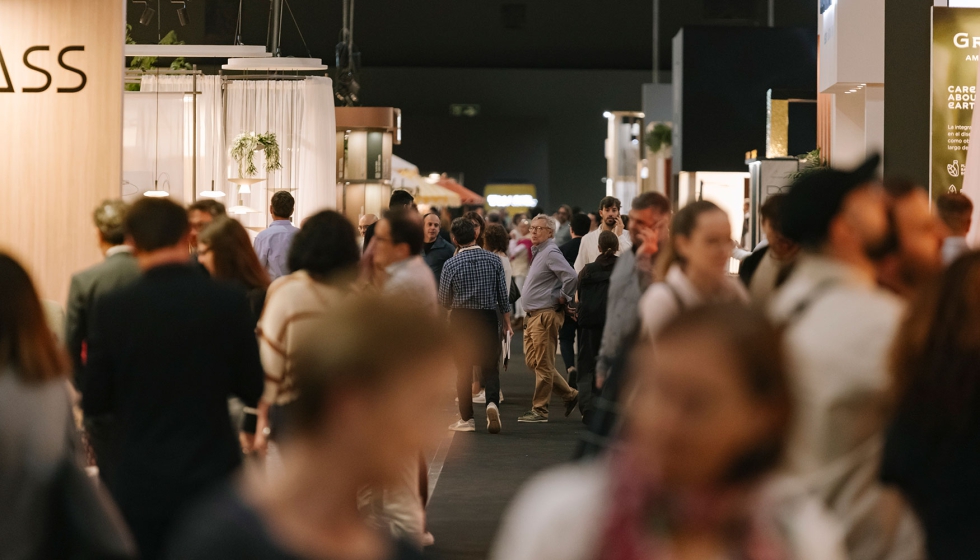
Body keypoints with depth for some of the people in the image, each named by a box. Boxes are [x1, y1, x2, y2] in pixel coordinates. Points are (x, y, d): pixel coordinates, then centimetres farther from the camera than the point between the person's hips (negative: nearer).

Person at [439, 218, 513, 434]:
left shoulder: (451, 264, -8)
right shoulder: (493, 260, -4)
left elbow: (443, 301, -1)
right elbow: (503, 294, 0)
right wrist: (507, 322, 11)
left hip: (461, 319, -1)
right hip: (488, 317, 1)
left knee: (463, 370, 8)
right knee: (490, 367, 9)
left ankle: (466, 419, 9)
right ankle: (493, 402, -17)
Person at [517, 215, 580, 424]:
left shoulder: (551, 253, -15)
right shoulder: (538, 252, 17)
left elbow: (572, 277, -26)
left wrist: (562, 297, -14)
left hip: (545, 316, -11)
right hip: (534, 316, 11)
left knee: (542, 365, -4)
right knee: (533, 362, 13)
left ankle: (539, 410, 2)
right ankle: (570, 395, 21)